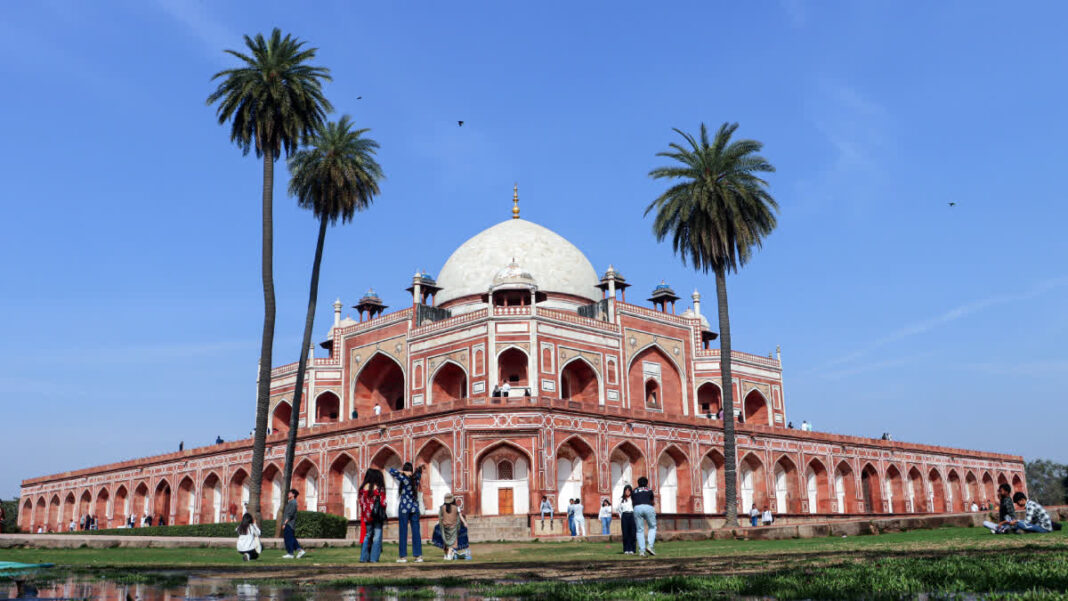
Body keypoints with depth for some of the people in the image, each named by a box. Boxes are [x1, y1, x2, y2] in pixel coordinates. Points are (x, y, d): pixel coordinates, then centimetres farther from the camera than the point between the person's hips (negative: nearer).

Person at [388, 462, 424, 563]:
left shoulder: (403, 479, -8)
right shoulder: (416, 478, 6)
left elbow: (391, 470, -7)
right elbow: (419, 471, 28)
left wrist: (401, 472, 0)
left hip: (404, 507, -4)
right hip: (414, 507, 4)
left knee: (403, 532, 1)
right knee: (416, 532, 4)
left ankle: (403, 556, 2)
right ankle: (418, 555, 2)